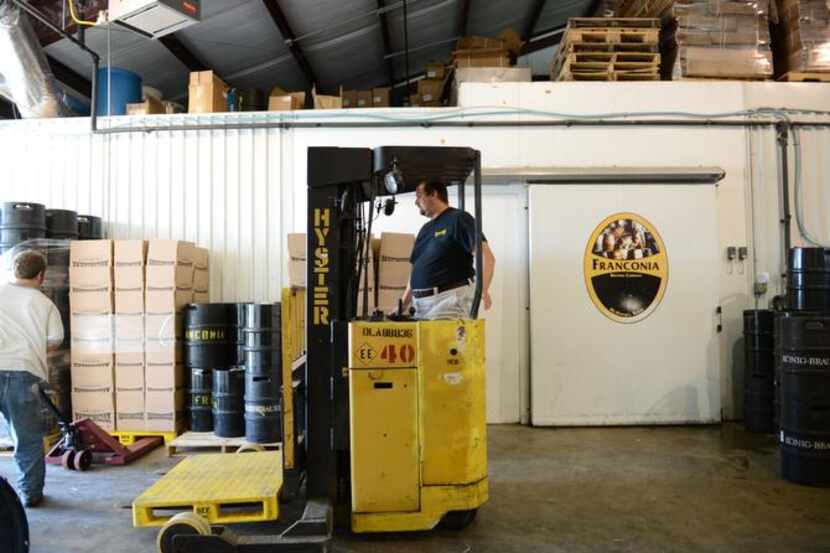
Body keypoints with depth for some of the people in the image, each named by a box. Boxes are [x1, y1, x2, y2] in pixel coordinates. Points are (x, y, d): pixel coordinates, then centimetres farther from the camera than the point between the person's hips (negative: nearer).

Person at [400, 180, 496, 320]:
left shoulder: (458, 219, -4)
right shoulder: (425, 229, 21)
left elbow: (486, 256, -14)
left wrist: (483, 289, -29)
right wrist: (402, 306, 20)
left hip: (449, 301, -7)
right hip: (421, 304, 8)